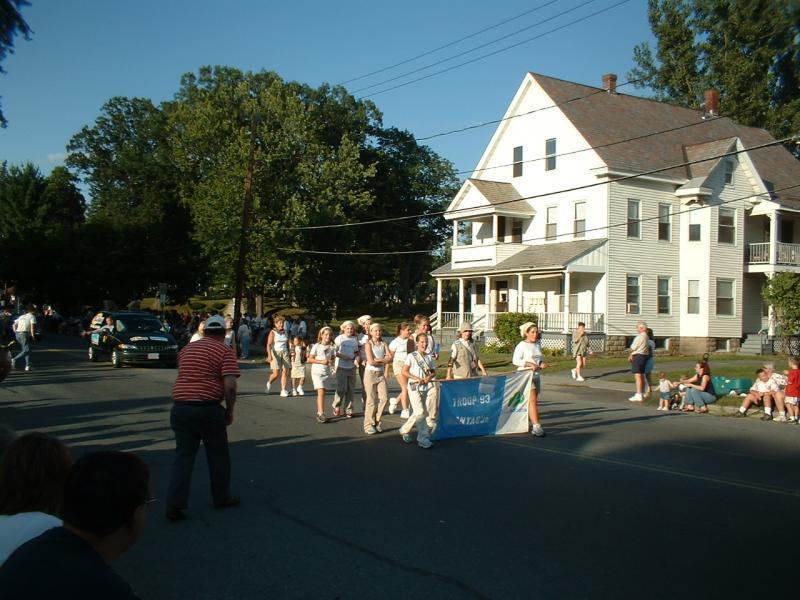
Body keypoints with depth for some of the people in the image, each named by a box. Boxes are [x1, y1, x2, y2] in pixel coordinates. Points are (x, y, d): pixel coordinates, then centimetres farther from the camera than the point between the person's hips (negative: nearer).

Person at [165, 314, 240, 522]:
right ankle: (222, 498, 27)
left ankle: (174, 506, 5)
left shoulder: (187, 349, 15)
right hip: (208, 409, -5)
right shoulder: (225, 351, -5)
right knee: (218, 455, 13)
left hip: (180, 407, 5)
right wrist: (229, 410, -2)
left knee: (183, 456, 10)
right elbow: (230, 386, -14)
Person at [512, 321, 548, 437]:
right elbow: (515, 360, -14)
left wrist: (542, 363, -1)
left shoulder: (538, 345, 13)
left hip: (536, 375, 7)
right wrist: (530, 364, -22)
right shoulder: (522, 345, -8)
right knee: (532, 400, -15)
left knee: (532, 401, 11)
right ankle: (536, 426, -19)